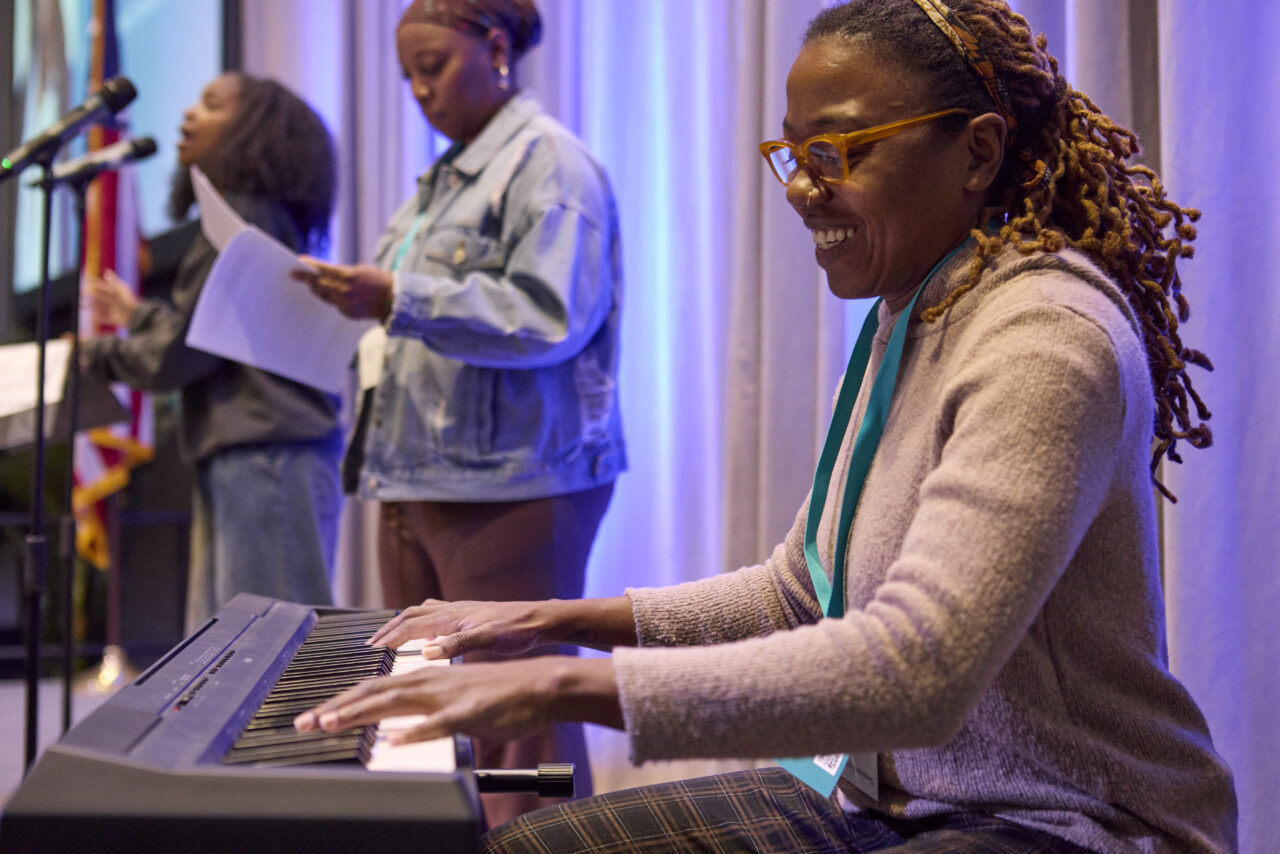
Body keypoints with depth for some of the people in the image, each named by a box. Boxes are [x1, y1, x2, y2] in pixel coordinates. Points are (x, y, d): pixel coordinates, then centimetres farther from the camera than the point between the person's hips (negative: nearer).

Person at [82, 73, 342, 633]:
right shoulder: (266, 217, 19)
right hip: (247, 459, 10)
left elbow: (178, 355, -12)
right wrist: (138, 314, 33)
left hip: (265, 458, -10)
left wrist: (98, 352, 4)